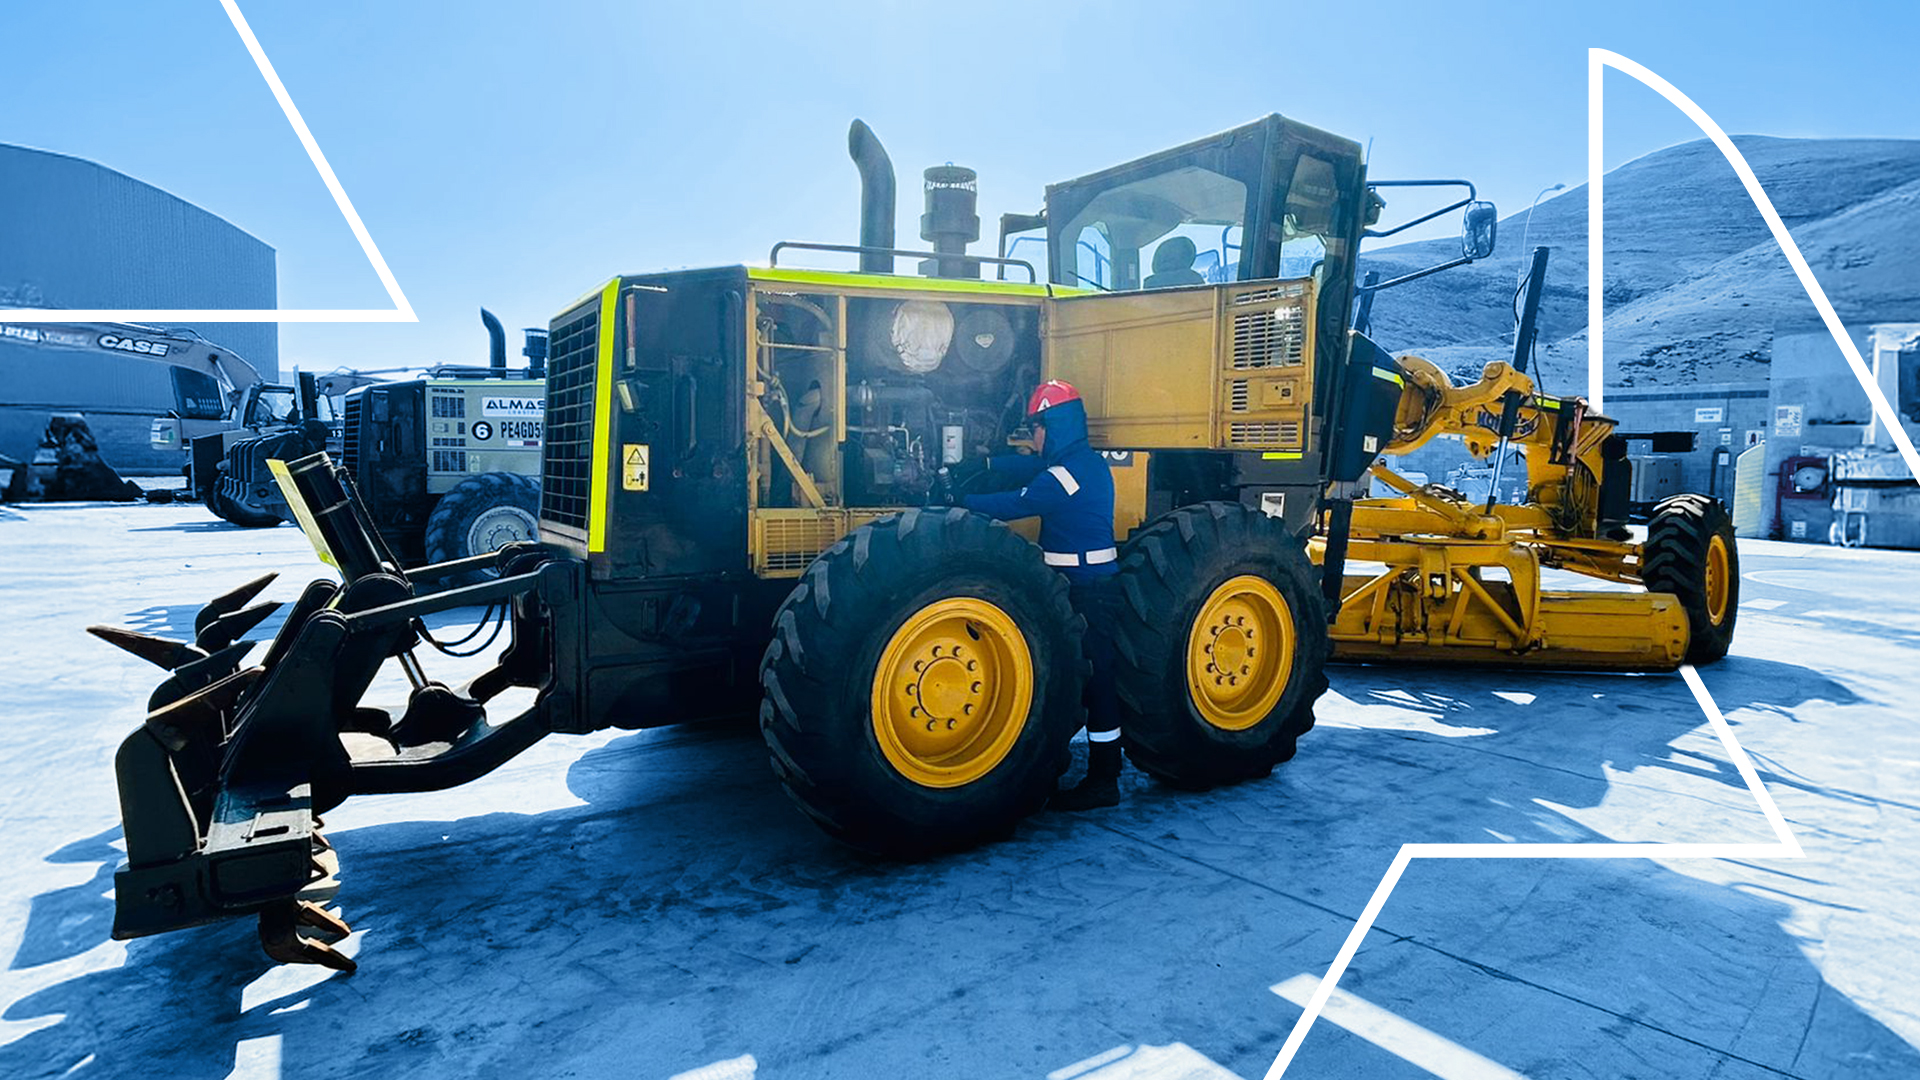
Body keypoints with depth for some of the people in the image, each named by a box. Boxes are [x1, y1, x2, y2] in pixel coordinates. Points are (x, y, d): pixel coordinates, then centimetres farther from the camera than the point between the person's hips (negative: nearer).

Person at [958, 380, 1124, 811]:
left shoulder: (1063, 477, -19)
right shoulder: (1090, 462, 12)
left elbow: (1010, 506, -16)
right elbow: (1031, 467, 20)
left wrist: (960, 502, -4)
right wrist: (982, 464, 17)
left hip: (1084, 590, -10)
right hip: (1102, 582, 10)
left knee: (1093, 680, -4)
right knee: (1098, 676, 18)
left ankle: (1102, 783, 5)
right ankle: (1105, 765, 31)